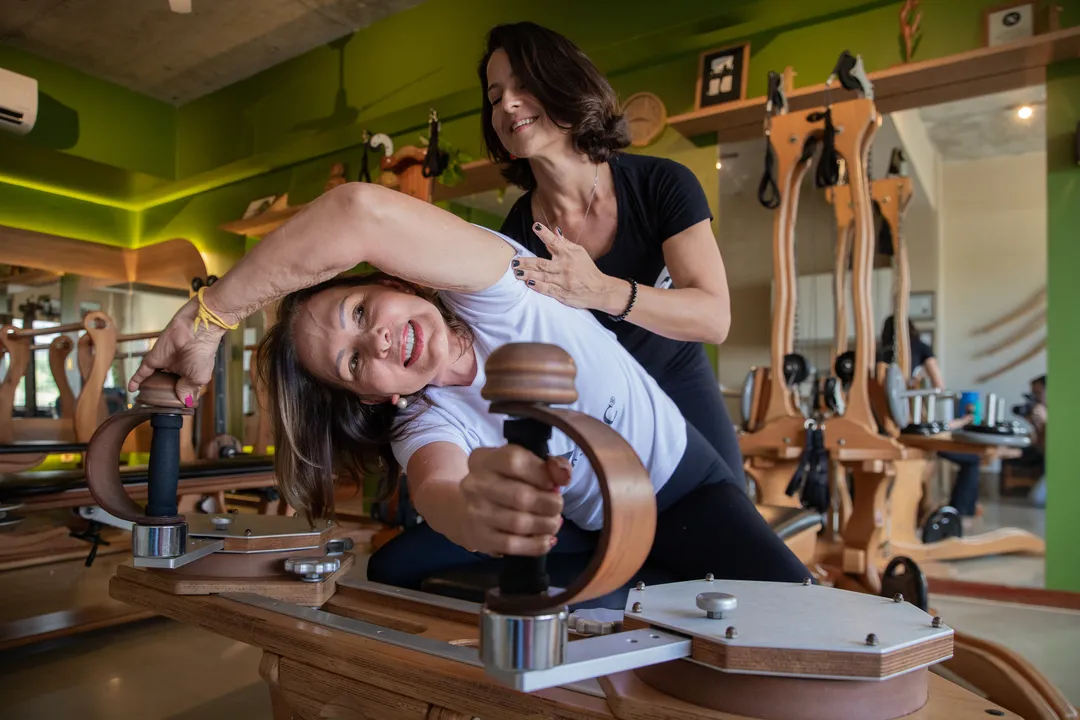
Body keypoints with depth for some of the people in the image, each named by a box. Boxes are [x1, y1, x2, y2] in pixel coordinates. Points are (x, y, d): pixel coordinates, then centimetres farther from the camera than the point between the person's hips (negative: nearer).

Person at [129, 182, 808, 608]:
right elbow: (437, 489, -39)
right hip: (585, 531, 5)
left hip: (683, 489, -4)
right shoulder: (423, 426, -15)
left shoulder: (493, 292, -25)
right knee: (398, 568, -9)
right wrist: (475, 510, -64)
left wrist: (209, 312, -34)